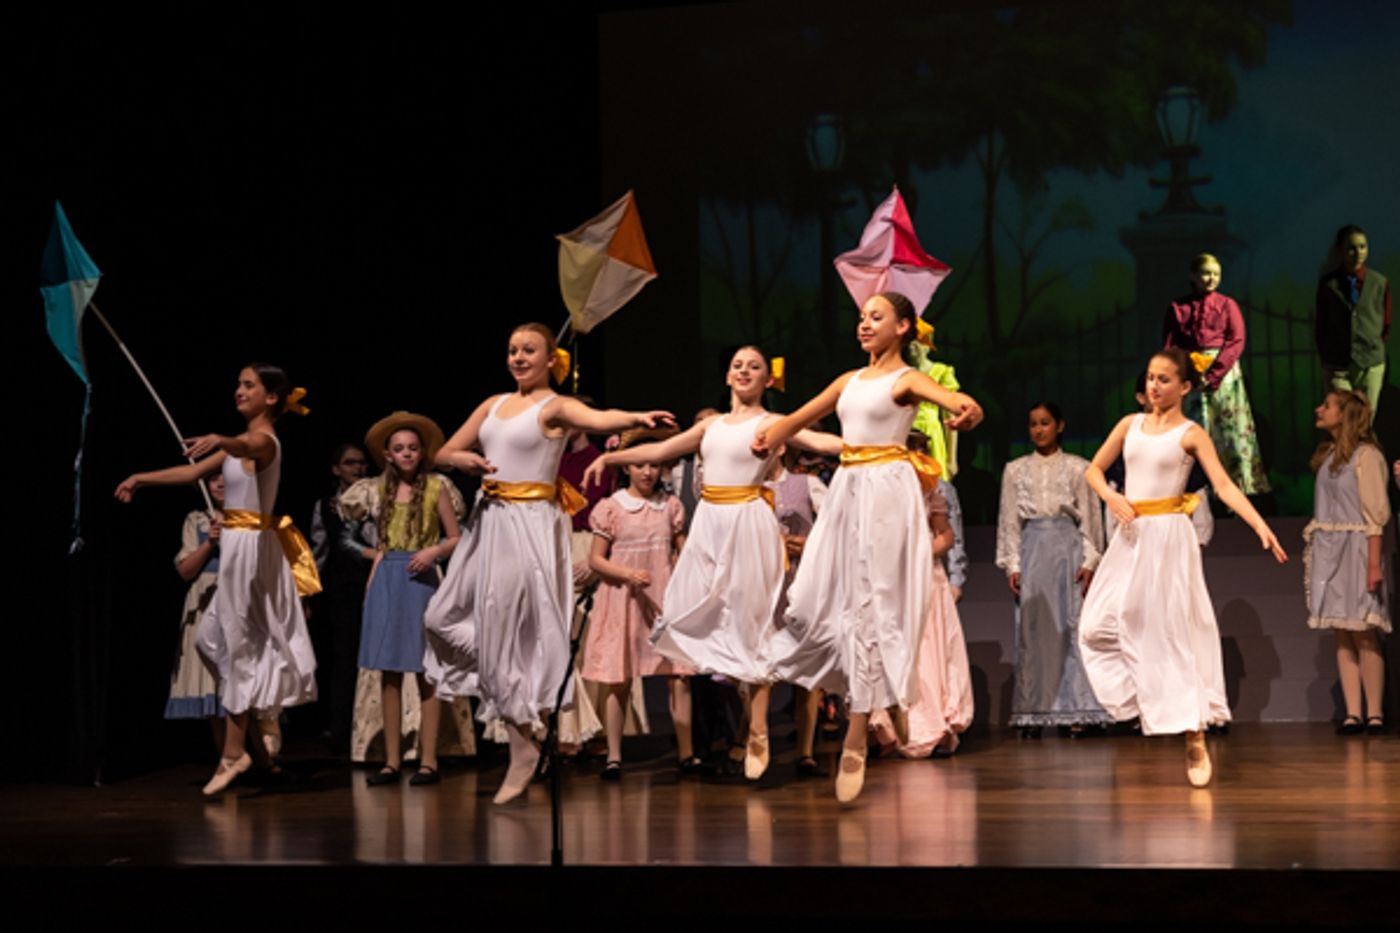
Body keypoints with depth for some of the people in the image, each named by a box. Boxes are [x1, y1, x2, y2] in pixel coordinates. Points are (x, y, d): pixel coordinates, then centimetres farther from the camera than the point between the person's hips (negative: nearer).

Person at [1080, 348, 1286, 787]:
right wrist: (1111, 496, -5)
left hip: (1168, 536, -5)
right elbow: (1094, 469, 16)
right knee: (1099, 627, 0)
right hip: (1130, 536, 5)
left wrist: (1261, 526, -24)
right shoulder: (1131, 424, 11)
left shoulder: (1191, 434, -2)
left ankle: (1195, 740, -7)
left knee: (1170, 632, -9)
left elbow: (1225, 486, -11)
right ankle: (1140, 699, 19)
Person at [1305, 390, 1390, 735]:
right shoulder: (1328, 455, 16)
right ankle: (1352, 714, 0)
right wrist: (1313, 552, 8)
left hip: (1355, 550, -7)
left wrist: (1374, 563, -17)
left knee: (1363, 634, -8)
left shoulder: (1366, 455, -6)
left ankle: (1374, 714, -5)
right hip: (1329, 552, 7)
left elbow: (1376, 513, -11)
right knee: (1342, 636, 2)